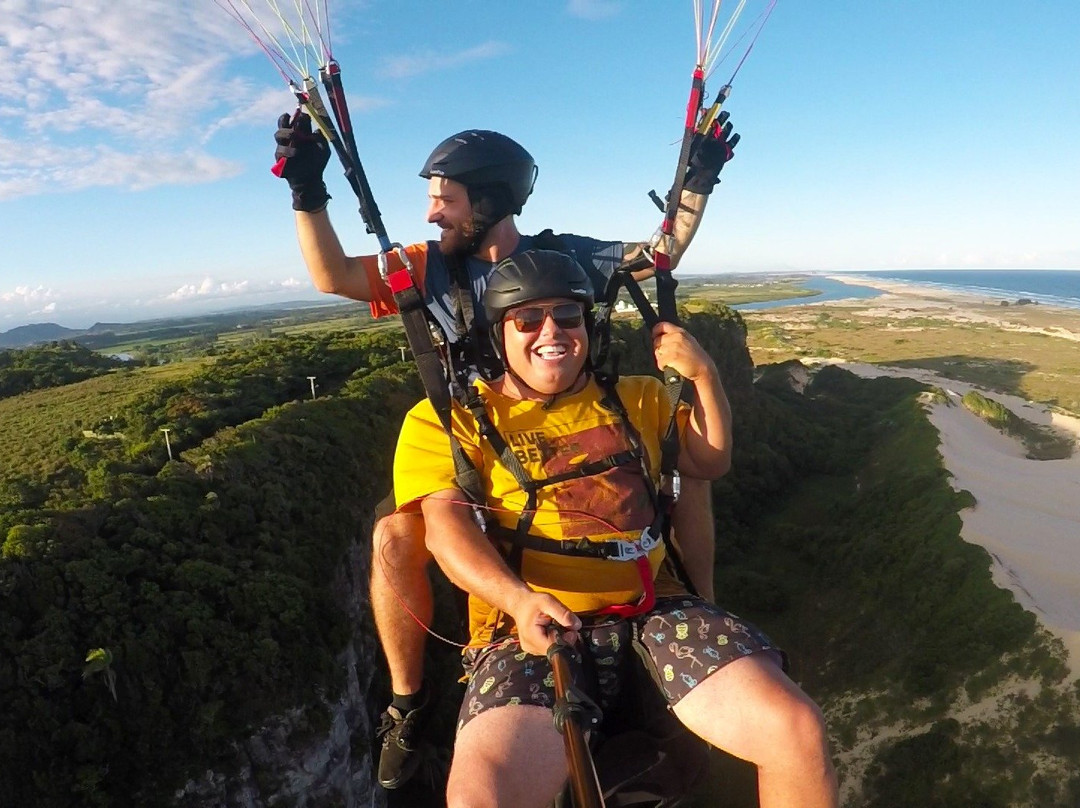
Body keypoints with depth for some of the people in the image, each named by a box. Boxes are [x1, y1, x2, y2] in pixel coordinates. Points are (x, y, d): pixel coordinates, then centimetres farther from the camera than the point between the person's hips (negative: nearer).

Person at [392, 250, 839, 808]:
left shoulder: (634, 398, 21)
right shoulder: (447, 418, 7)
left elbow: (711, 461, 25)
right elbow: (446, 526, -6)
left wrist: (704, 374, 8)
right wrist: (519, 598, -24)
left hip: (656, 609, 4)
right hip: (534, 627, -3)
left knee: (798, 731, -17)